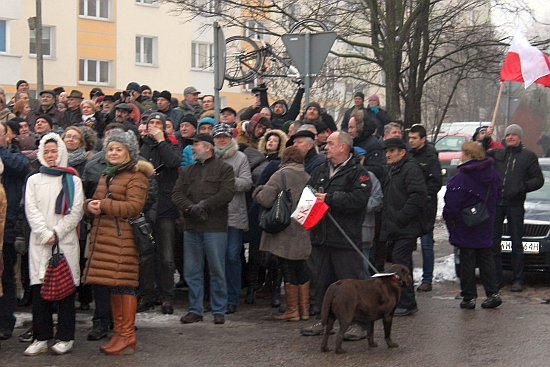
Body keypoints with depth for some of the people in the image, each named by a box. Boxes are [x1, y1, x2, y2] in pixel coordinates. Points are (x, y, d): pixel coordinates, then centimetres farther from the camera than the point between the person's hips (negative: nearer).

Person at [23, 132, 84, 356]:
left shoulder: (72, 180, 10)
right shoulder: (33, 181, 14)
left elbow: (76, 211, 1)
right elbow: (31, 210, 4)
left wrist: (57, 233, -8)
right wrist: (45, 234, -8)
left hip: (66, 241, -1)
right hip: (40, 241, 1)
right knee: (39, 287, -4)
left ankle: (65, 337, 2)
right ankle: (41, 338, 1)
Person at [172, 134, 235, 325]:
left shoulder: (224, 168, 3)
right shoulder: (187, 171, 18)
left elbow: (226, 193, -10)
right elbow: (177, 194, 6)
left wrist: (204, 205, -16)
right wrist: (190, 207, -13)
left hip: (215, 227, -5)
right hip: (191, 227, 5)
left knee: (217, 270, -1)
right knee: (192, 271, 6)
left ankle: (219, 310, 7)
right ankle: (195, 310, 14)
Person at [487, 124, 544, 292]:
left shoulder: (528, 156, 6)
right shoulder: (497, 153, 14)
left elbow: (539, 180, 4)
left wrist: (522, 187, -13)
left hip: (515, 204, -3)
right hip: (495, 203, 3)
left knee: (516, 243, 1)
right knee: (493, 242, 3)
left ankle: (517, 280, 8)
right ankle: (496, 279, 10)